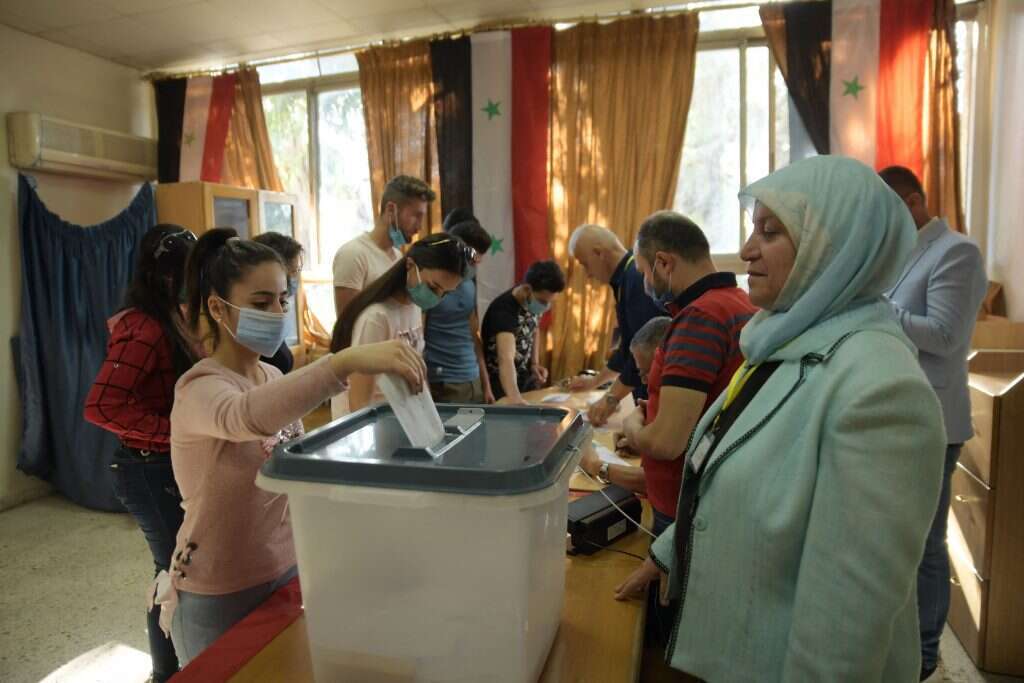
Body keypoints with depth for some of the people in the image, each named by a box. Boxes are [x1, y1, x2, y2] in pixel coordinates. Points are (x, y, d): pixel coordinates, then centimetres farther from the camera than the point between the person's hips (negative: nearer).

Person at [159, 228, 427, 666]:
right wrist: (346, 361, -60)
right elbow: (246, 417, -47)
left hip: (284, 572, 7)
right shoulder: (201, 388, -22)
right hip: (219, 596, -6)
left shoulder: (273, 379, 2)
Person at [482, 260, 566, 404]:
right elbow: (506, 359, -47)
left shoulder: (534, 301, -10)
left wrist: (534, 363, -3)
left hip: (526, 376, 7)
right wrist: (514, 397, -62)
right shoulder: (504, 310, -32)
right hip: (501, 381, -7)